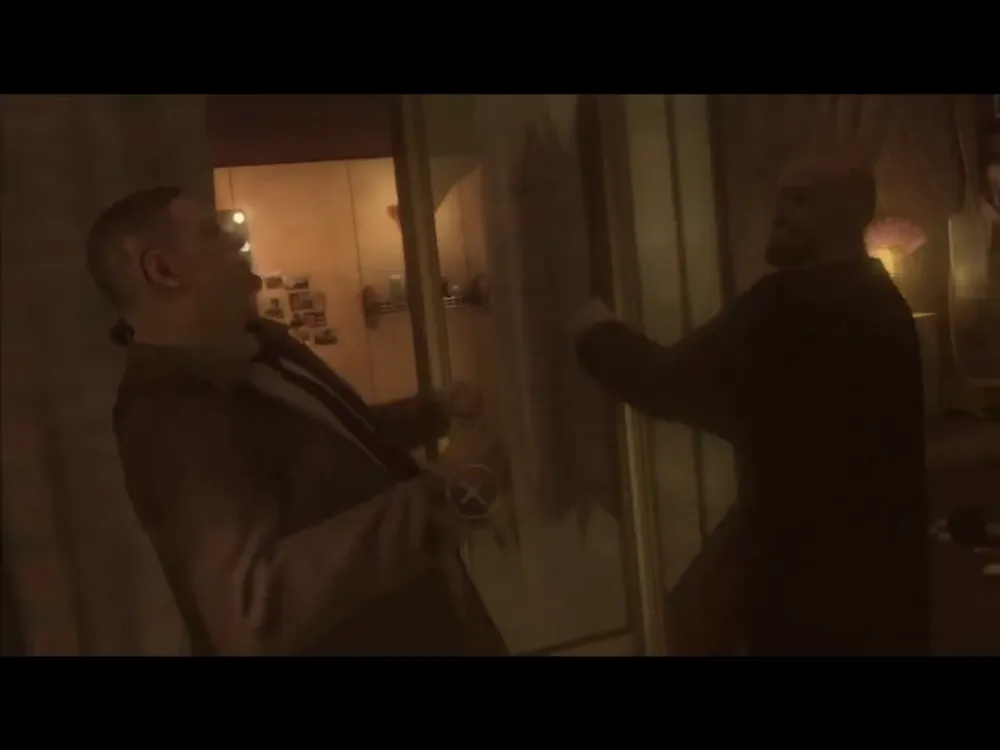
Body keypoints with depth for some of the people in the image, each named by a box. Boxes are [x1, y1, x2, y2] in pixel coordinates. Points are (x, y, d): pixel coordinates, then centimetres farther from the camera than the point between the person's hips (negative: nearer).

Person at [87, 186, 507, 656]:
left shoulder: (257, 345, 1)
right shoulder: (174, 420, -29)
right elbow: (255, 605, -41)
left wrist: (436, 410, 3)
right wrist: (431, 504, -44)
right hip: (347, 640, -9)